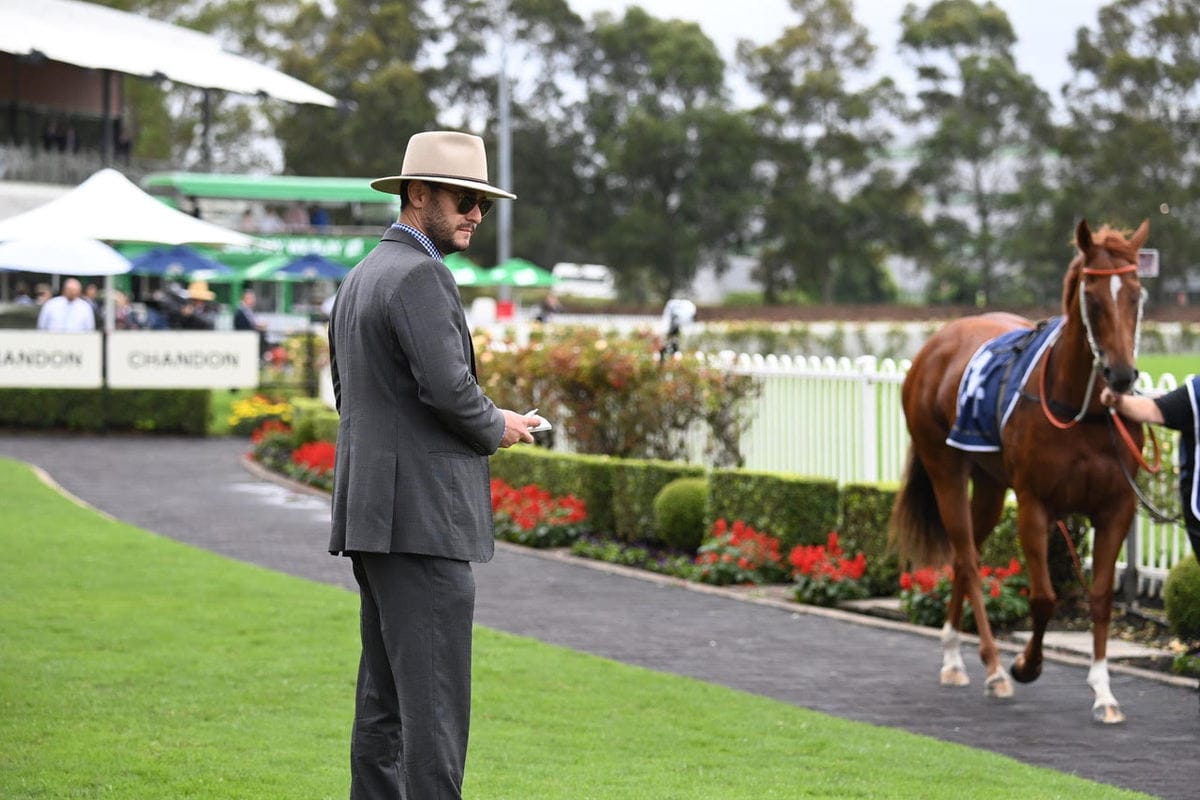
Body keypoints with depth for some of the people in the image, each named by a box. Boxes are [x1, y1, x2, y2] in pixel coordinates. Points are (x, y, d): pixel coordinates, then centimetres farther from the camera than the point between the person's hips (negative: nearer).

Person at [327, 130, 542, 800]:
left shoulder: (362, 277, 18)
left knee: (386, 696, 12)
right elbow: (449, 387, -22)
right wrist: (497, 428, -2)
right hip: (420, 517, -10)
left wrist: (480, 425, 17)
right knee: (434, 696, -9)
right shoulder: (419, 276, -13)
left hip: (370, 516, 10)